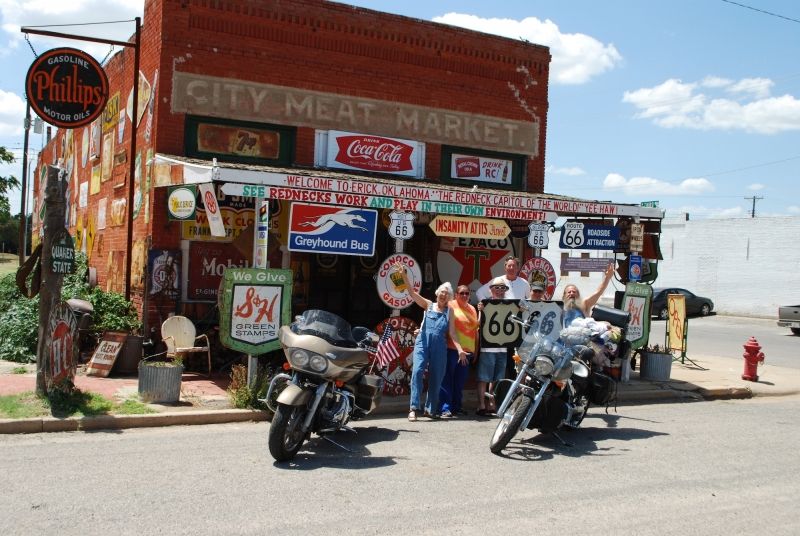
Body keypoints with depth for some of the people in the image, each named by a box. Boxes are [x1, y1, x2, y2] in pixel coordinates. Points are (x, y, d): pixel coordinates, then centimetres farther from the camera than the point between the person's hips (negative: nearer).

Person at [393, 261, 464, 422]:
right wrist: (404, 275, -14)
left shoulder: (449, 311, 12)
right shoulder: (428, 305, 10)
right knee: (417, 371, -19)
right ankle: (414, 408, -20)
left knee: (436, 378, 6)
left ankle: (430, 409, 20)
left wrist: (460, 349, -5)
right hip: (422, 344, -2)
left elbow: (452, 333, 8)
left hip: (440, 347, 2)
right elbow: (412, 292, -1)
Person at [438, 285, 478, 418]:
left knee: (460, 381, 11)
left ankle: (457, 407, 19)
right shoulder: (451, 306, -1)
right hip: (452, 349, -6)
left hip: (467, 350, 6)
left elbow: (475, 330, 24)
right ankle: (445, 408, -9)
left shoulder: (472, 309, 19)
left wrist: (476, 349, 20)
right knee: (448, 379, -8)